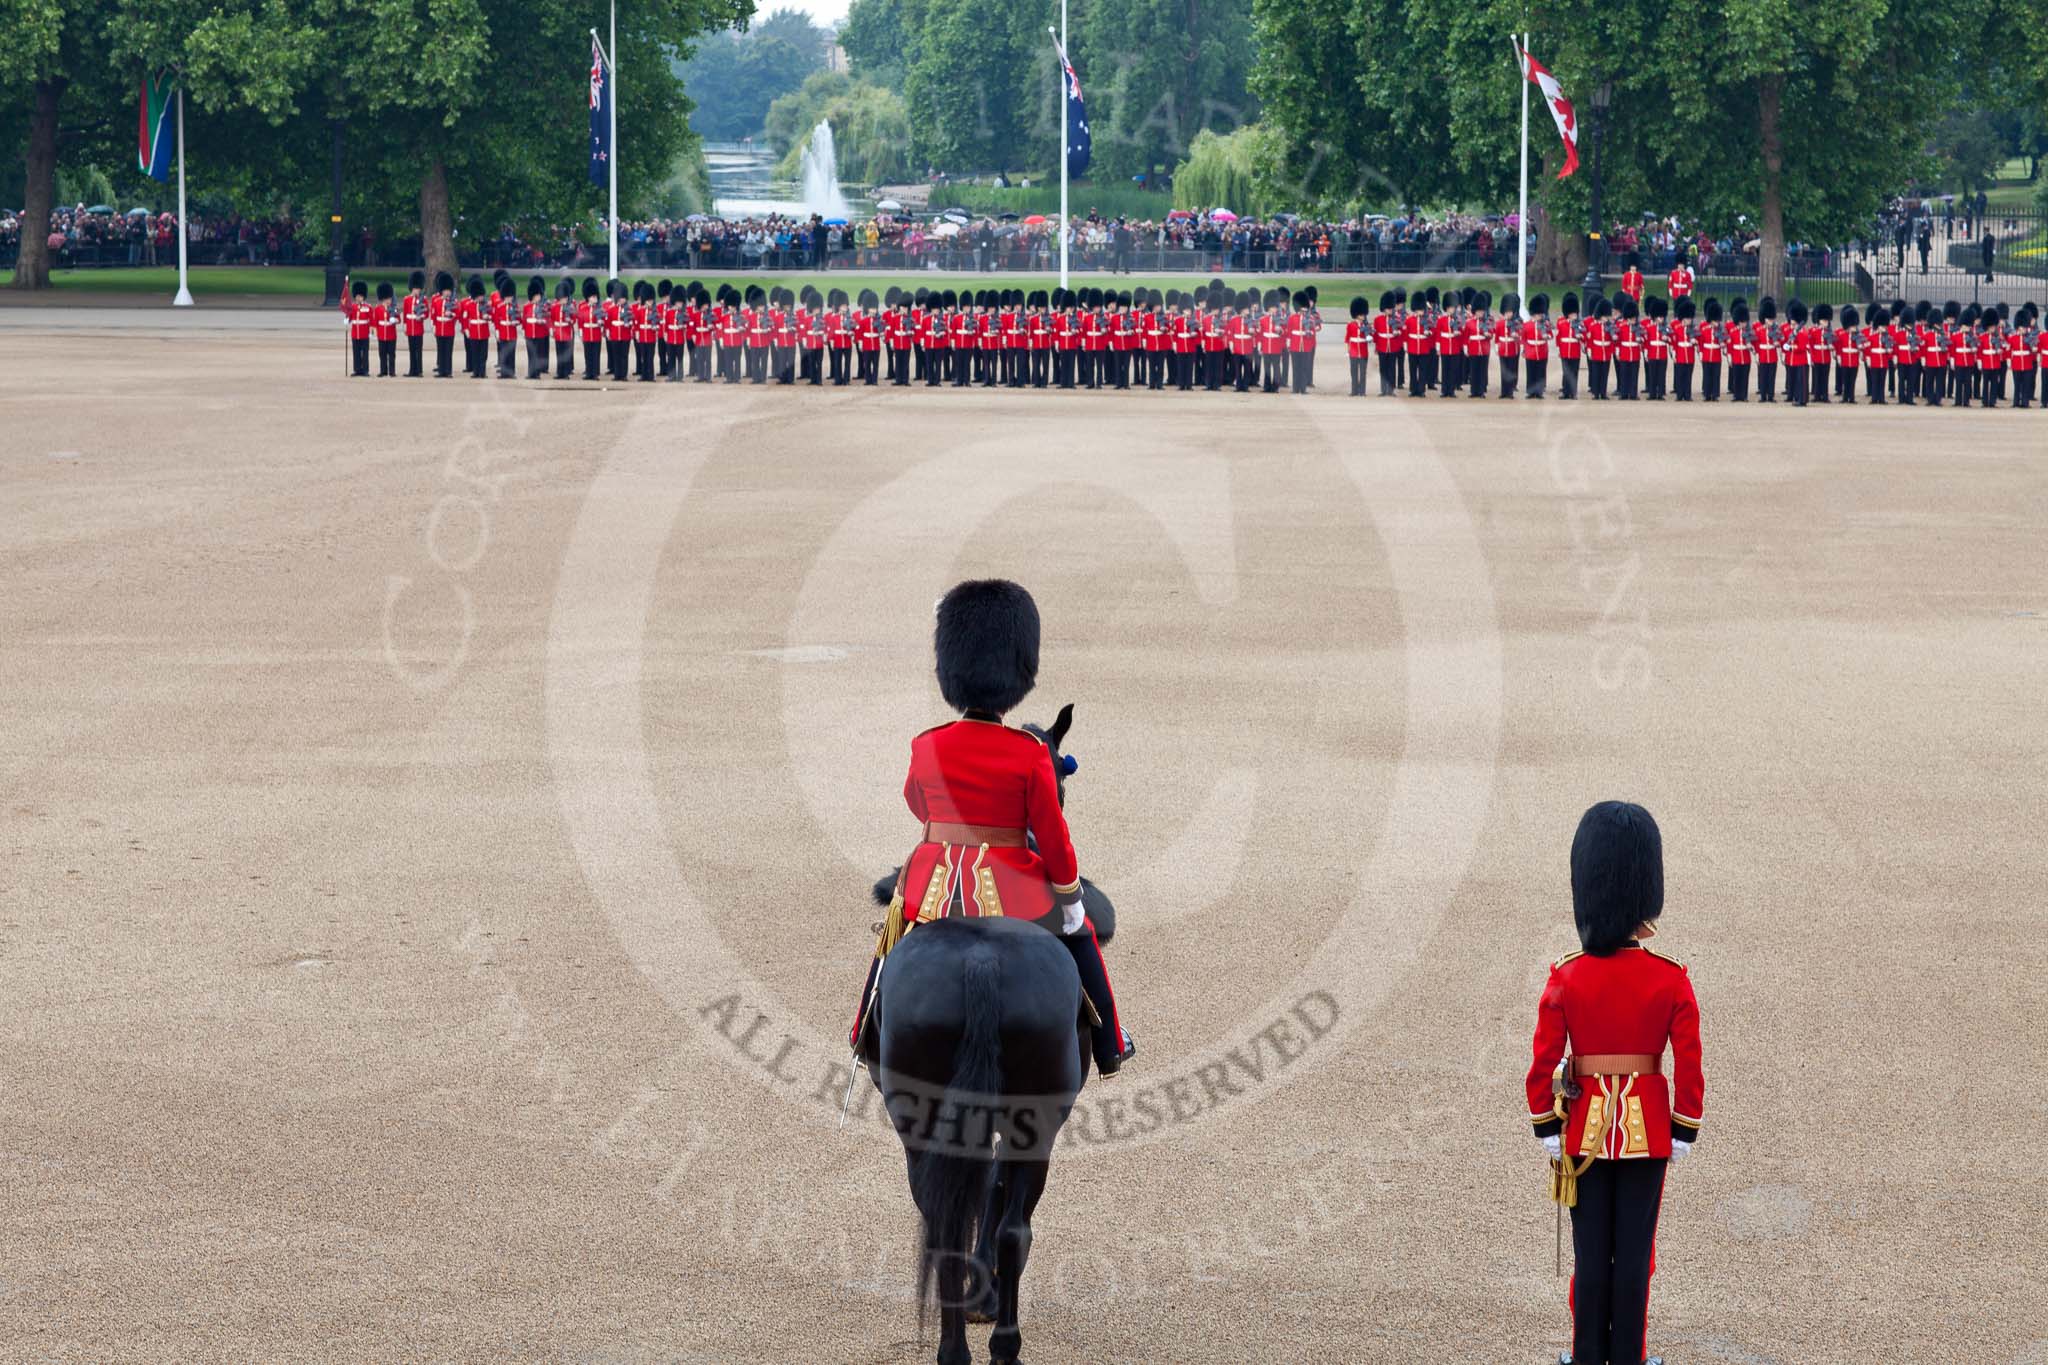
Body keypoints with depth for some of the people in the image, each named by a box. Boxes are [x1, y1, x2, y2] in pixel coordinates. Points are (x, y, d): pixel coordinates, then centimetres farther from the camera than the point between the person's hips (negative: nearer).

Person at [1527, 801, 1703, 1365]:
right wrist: (1685, 1131, 2)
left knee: (1590, 1251, 8)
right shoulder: (1671, 979, -9)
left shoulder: (1565, 978, -8)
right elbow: (1689, 1065, -8)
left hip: (1585, 1127, 0)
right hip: (1647, 1126, 0)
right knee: (1635, 1252, 6)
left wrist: (1546, 1129, 2)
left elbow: (1544, 1061, -7)